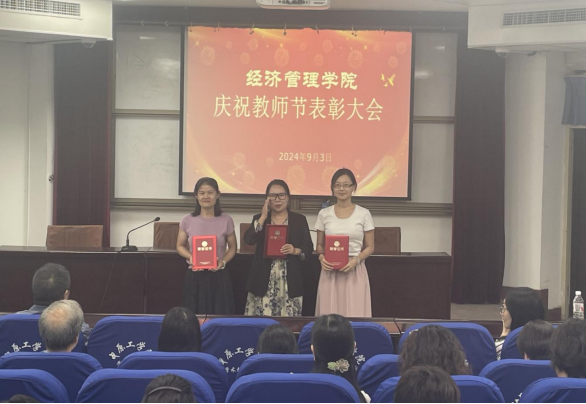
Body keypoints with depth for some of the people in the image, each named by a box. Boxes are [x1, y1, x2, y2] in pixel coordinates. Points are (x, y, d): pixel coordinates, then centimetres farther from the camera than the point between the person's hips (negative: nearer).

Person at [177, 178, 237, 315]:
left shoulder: (226, 220, -2)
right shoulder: (188, 221, -1)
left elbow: (232, 248, 8)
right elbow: (180, 246, 10)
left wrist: (223, 262, -12)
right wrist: (191, 258, -11)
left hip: (219, 276, 0)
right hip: (194, 276, 1)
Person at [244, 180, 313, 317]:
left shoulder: (300, 220, 8)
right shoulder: (259, 219, 10)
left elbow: (309, 249, 5)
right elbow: (248, 240, -8)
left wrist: (295, 250, -15)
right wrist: (264, 217, -9)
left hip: (290, 282, 0)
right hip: (264, 281, 1)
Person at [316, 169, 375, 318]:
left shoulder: (364, 214, 1)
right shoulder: (324, 214, 6)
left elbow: (370, 247, 4)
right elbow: (320, 245, 13)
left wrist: (356, 260, -14)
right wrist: (322, 257, -9)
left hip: (355, 271, -1)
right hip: (330, 272, 1)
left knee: (355, 314, -4)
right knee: (329, 314, -1)